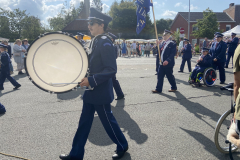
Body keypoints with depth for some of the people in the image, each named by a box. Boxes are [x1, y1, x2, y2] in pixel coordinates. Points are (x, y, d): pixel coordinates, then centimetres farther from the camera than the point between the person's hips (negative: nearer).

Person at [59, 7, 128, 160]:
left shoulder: (105, 43, -18)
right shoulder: (96, 41, 10)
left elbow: (111, 70, -24)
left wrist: (91, 80, -26)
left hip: (100, 93, -9)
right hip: (91, 91, 9)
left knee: (108, 121, 7)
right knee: (84, 122, 14)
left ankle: (122, 146, 31)